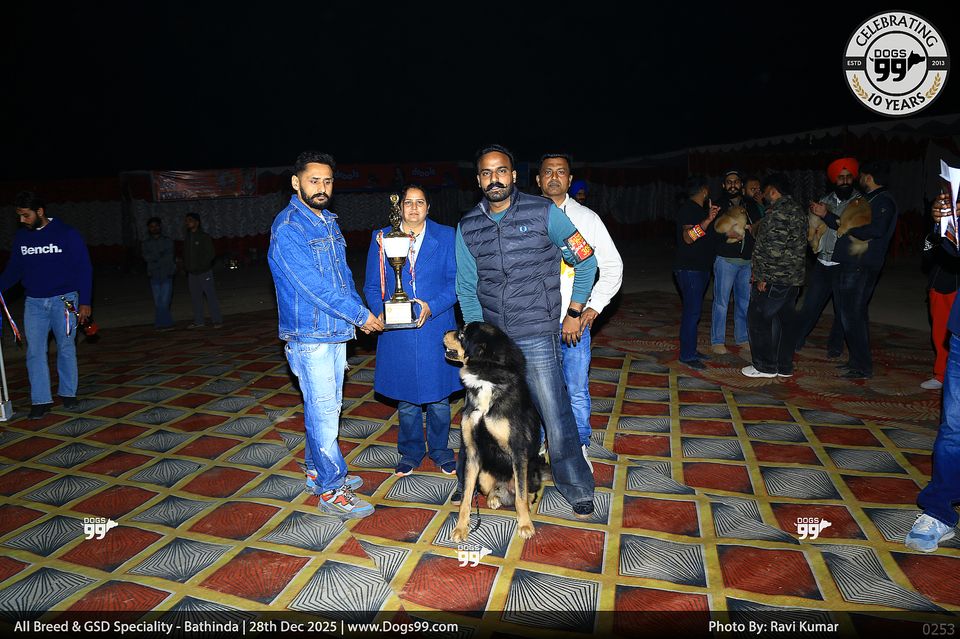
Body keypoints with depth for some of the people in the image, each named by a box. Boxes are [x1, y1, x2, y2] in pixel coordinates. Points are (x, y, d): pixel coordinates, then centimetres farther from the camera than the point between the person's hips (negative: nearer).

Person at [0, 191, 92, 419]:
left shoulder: (66, 234, -5)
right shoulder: (21, 236, 6)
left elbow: (84, 269, -5)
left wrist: (84, 302, -10)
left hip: (63, 300, -3)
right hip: (33, 302, 3)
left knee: (66, 348, 6)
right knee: (35, 351, 0)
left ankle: (68, 393, 19)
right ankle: (41, 400, 5)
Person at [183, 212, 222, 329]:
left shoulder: (204, 236, -5)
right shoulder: (187, 238, 12)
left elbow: (210, 254, -8)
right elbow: (185, 255, 18)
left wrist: (200, 266, -12)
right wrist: (187, 267, 6)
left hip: (204, 272, -6)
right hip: (192, 273, 6)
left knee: (211, 296, -5)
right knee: (195, 297, 9)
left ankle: (217, 320, 0)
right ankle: (198, 321, 17)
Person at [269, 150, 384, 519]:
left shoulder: (328, 222, 13)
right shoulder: (288, 227, -14)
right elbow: (314, 284, -20)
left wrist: (358, 313, 2)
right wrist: (361, 315, -14)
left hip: (335, 330, 8)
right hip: (310, 335, -8)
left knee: (326, 406, 16)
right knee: (323, 410, -4)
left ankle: (317, 471, 30)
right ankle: (331, 490, 6)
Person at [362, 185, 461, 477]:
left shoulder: (446, 236, 3)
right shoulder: (381, 239, 6)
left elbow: (455, 281, -1)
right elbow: (372, 286, 7)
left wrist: (432, 307, -15)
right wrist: (380, 312, -11)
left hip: (436, 329, -1)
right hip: (397, 332, 1)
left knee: (438, 396, 9)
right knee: (406, 398, 12)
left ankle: (440, 450, 30)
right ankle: (411, 451, 31)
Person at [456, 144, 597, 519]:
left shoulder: (543, 213, -6)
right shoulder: (468, 227, 4)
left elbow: (586, 260, 2)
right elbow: (466, 287, 8)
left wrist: (574, 311, 2)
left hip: (536, 336, -3)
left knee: (556, 414, 0)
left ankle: (577, 489, 21)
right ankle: (470, 479, 36)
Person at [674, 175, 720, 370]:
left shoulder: (699, 209, 16)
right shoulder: (688, 208, -13)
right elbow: (688, 237, -24)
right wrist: (708, 220, -30)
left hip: (700, 267, 10)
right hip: (689, 268, -10)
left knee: (693, 310, 14)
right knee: (692, 311, -9)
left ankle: (690, 349, 22)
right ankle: (687, 355, -3)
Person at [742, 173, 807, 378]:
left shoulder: (778, 213, -16)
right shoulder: (798, 210, 16)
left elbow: (774, 248, -23)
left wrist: (763, 276, -18)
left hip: (775, 277, -10)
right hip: (793, 277, 10)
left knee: (758, 317, -1)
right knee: (784, 319, 13)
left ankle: (765, 366, 5)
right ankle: (784, 366, 20)